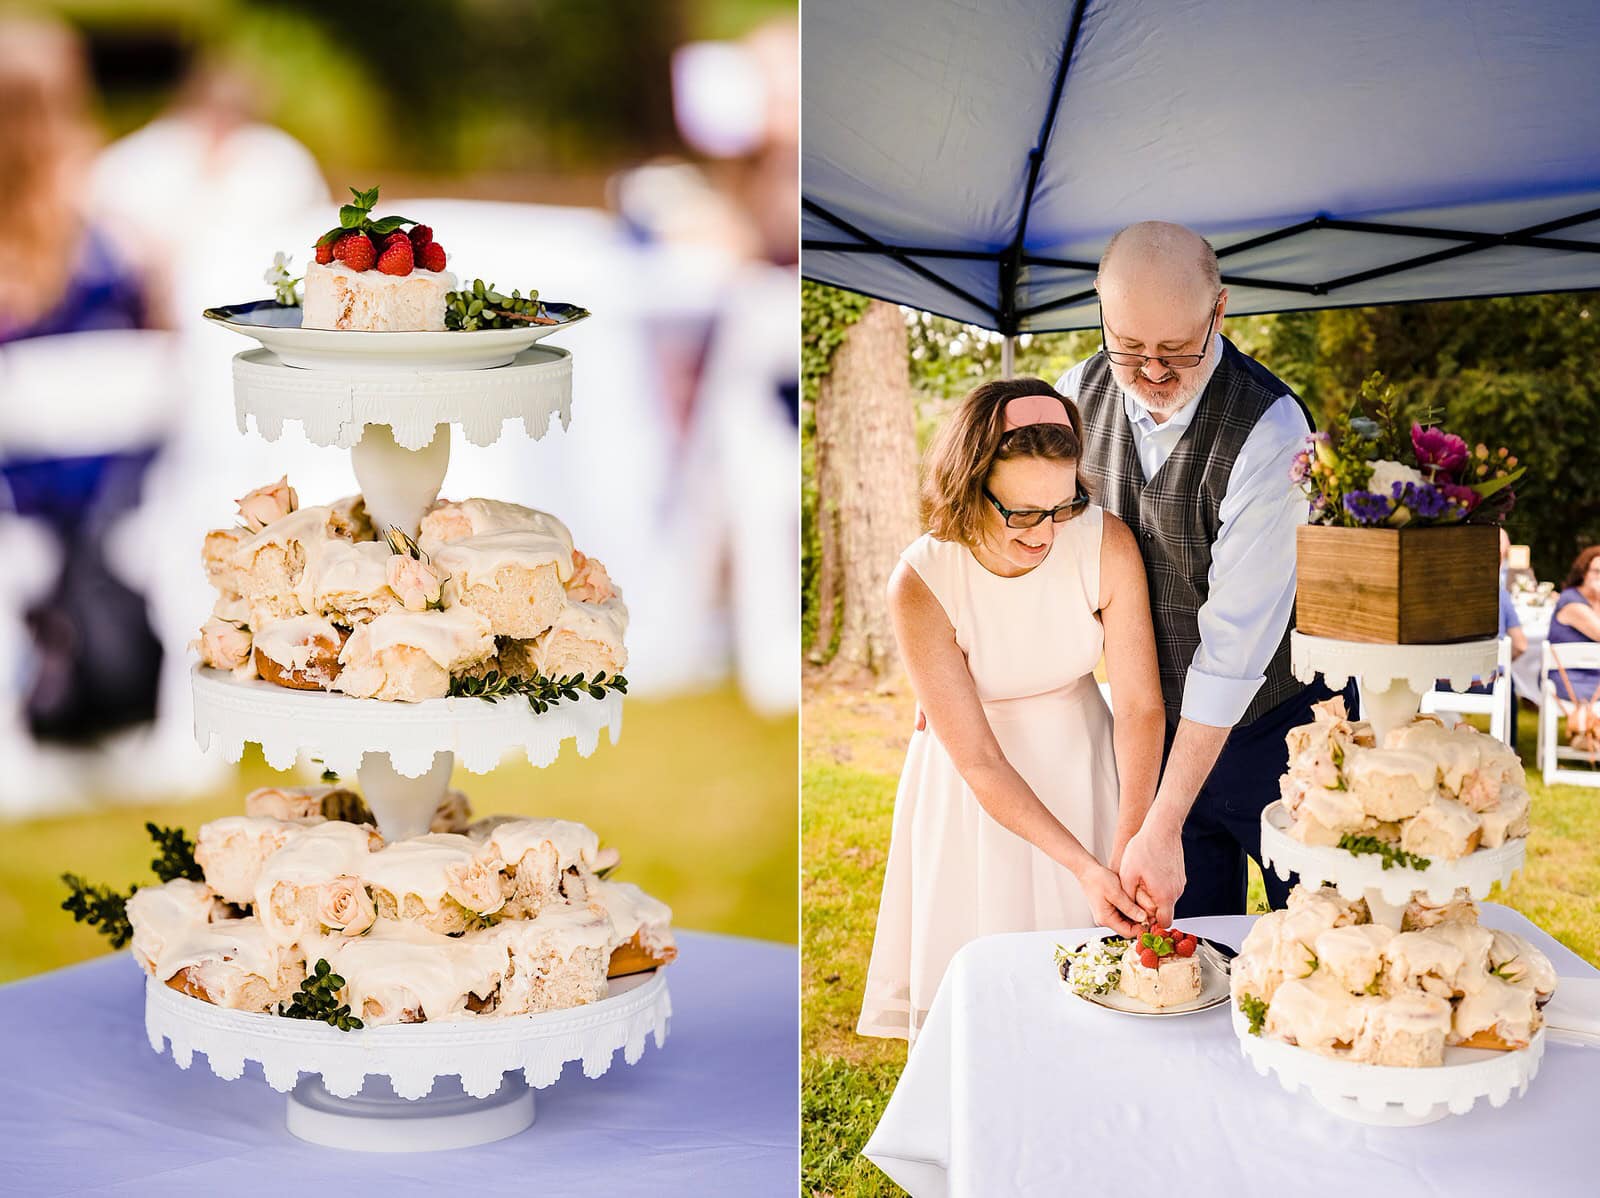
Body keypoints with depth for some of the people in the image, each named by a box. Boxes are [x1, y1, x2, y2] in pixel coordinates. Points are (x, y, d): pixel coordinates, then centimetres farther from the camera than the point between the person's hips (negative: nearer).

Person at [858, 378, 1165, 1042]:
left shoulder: (1107, 544, -23)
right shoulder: (920, 584, -26)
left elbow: (1140, 706, -17)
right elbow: (979, 761, -21)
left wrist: (1128, 849, -28)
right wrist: (1082, 865, -27)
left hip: (1081, 761, 2)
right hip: (978, 792, -2)